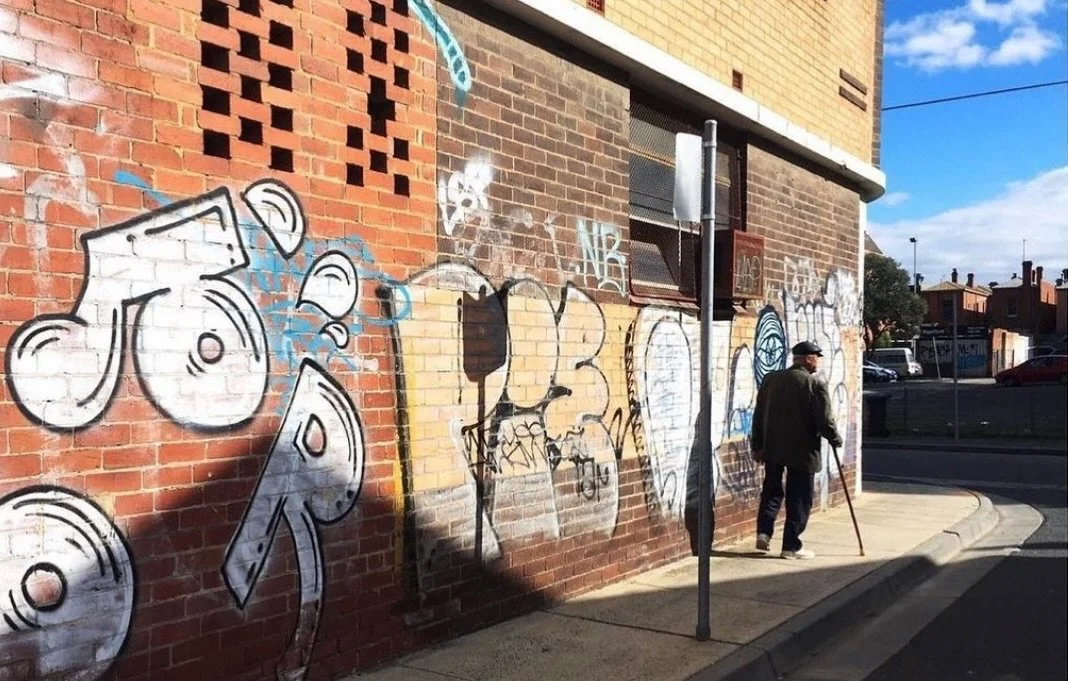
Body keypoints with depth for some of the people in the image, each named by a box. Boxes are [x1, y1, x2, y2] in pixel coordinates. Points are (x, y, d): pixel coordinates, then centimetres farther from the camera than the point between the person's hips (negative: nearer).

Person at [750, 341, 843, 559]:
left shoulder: (770, 379, 4)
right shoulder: (815, 384, -12)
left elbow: (759, 415, 7)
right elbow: (824, 419, -12)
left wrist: (758, 445, 13)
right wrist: (836, 439, 7)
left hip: (772, 448, 5)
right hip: (802, 451, -5)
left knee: (771, 491, 20)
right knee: (799, 499, 5)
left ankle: (763, 532, 8)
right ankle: (791, 546, 8)